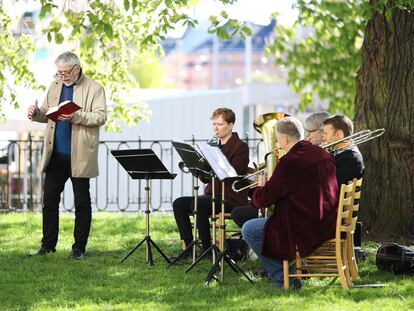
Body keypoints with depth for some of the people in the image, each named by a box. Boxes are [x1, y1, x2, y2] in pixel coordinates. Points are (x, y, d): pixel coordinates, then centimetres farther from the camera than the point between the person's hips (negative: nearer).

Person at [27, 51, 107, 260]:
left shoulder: (94, 88, -3)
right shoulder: (55, 86, 14)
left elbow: (101, 117, -12)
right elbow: (47, 114, 20)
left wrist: (76, 117, -26)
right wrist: (36, 113, -3)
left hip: (79, 156, -5)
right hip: (55, 156, 5)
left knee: (82, 203, 3)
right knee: (49, 200, 5)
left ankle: (79, 248, 10)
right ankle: (48, 245, 12)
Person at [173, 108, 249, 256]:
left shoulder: (240, 146, -4)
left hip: (231, 198, -8)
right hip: (212, 194, 8)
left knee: (197, 204, -32)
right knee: (178, 203, -11)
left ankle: (207, 248, -23)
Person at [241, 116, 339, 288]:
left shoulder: (290, 161, -20)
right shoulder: (322, 154, 7)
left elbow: (264, 199, -15)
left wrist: (256, 190, 8)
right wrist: (272, 183, 23)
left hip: (306, 232, -9)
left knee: (249, 229, 4)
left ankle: (283, 279, 4)